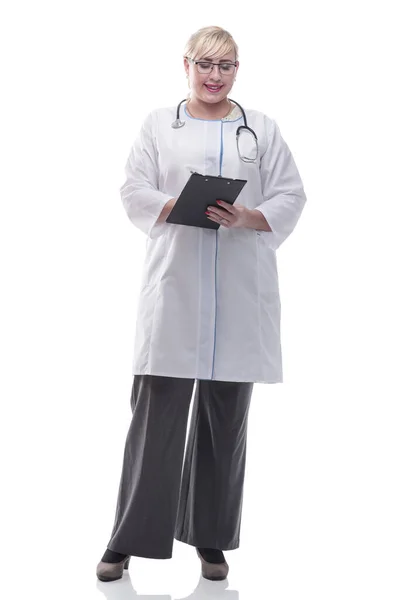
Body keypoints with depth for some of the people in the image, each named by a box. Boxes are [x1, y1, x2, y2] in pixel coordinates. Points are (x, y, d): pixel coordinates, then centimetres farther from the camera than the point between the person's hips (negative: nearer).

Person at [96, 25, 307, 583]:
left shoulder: (262, 129, 12)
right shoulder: (158, 123, 12)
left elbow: (290, 198, 7)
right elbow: (134, 192, 5)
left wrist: (246, 217, -12)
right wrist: (180, 208, -14)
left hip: (240, 293, 2)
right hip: (175, 289, -1)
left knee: (225, 420, 8)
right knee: (157, 411, -3)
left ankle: (211, 538, 22)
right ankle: (129, 539, 9)